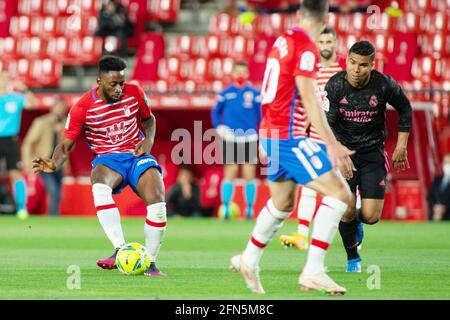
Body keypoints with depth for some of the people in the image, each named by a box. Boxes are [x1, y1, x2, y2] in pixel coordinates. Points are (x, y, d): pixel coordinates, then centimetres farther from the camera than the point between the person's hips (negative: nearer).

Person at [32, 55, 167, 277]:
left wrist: (149, 140, -1)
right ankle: (120, 250, -39)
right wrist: (55, 164, -27)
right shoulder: (83, 107, -9)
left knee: (157, 202, -25)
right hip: (107, 158, -2)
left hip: (137, 156, 2)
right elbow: (67, 144, -6)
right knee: (100, 188, -40)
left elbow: (148, 119, 21)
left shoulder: (134, 93, 0)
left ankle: (150, 262, -10)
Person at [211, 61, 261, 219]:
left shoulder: (254, 94, 3)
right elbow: (215, 112, 13)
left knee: (249, 175, -1)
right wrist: (220, 128, -3)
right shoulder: (225, 93, 3)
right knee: (229, 175, -2)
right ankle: (225, 208, 3)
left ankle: (249, 209, 6)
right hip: (230, 140, 0)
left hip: (249, 140, 0)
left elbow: (261, 116, 7)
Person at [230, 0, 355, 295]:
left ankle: (248, 261, 40)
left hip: (270, 133, 9)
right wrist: (332, 145, -26)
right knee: (340, 193, -12)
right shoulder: (305, 46, -16)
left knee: (282, 204, 26)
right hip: (289, 137, -9)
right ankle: (313, 272, -17)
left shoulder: (283, 40, 11)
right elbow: (309, 99, -23)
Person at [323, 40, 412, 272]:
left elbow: (404, 109, 7)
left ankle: (357, 220, 31)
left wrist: (401, 145, 5)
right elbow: (328, 124, -18)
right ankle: (352, 258, 14)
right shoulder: (334, 85, -14)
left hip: (373, 151, 1)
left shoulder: (384, 85, -12)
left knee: (370, 216, -7)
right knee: (347, 211, -11)